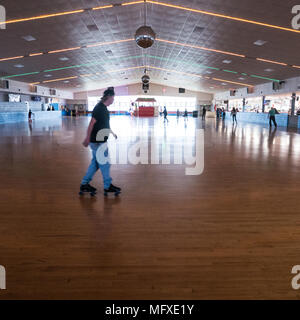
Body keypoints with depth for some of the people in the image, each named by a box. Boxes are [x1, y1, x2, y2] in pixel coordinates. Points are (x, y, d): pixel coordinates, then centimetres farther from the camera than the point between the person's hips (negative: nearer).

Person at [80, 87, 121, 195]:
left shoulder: (104, 108, 13)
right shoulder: (99, 108, -18)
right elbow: (91, 124, -20)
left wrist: (112, 133, 32)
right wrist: (87, 139, -20)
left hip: (100, 141, 10)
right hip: (98, 142, -10)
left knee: (95, 163, 15)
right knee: (105, 164, 1)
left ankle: (84, 184, 23)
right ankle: (108, 186, 15)